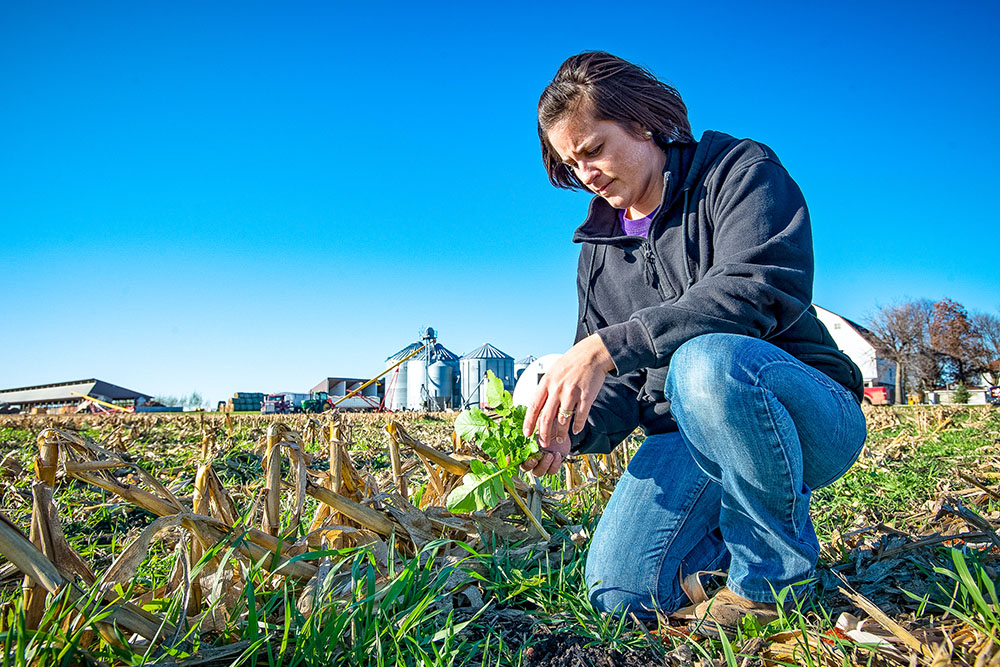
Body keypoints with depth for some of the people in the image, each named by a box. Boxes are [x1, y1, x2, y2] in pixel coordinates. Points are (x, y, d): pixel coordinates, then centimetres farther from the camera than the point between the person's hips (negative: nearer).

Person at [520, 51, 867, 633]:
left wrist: (609, 345, -33)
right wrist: (570, 430, -16)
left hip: (811, 414, -5)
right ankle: (741, 521, 17)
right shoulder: (599, 251, 12)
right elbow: (617, 387, 7)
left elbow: (762, 289, -26)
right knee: (620, 594, -12)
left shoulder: (740, 170, -6)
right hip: (686, 437, 5)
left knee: (705, 361, -38)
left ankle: (780, 573, -14)